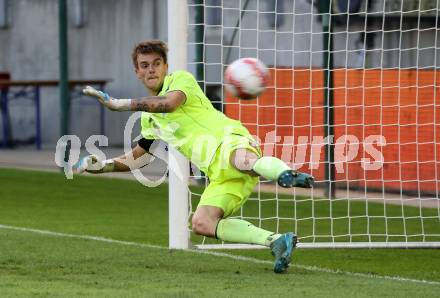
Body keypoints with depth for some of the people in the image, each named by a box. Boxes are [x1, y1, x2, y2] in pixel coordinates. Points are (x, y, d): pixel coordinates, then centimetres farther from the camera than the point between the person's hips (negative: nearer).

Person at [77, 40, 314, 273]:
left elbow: (169, 103, -18)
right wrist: (103, 165, 25)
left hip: (229, 140, -7)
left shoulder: (181, 79, 5)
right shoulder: (148, 118, 27)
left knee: (241, 161, -45)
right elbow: (137, 157, 40)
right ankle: (276, 241, -24)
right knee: (201, 223, -19)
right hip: (218, 174, 7)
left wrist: (121, 103, -15)